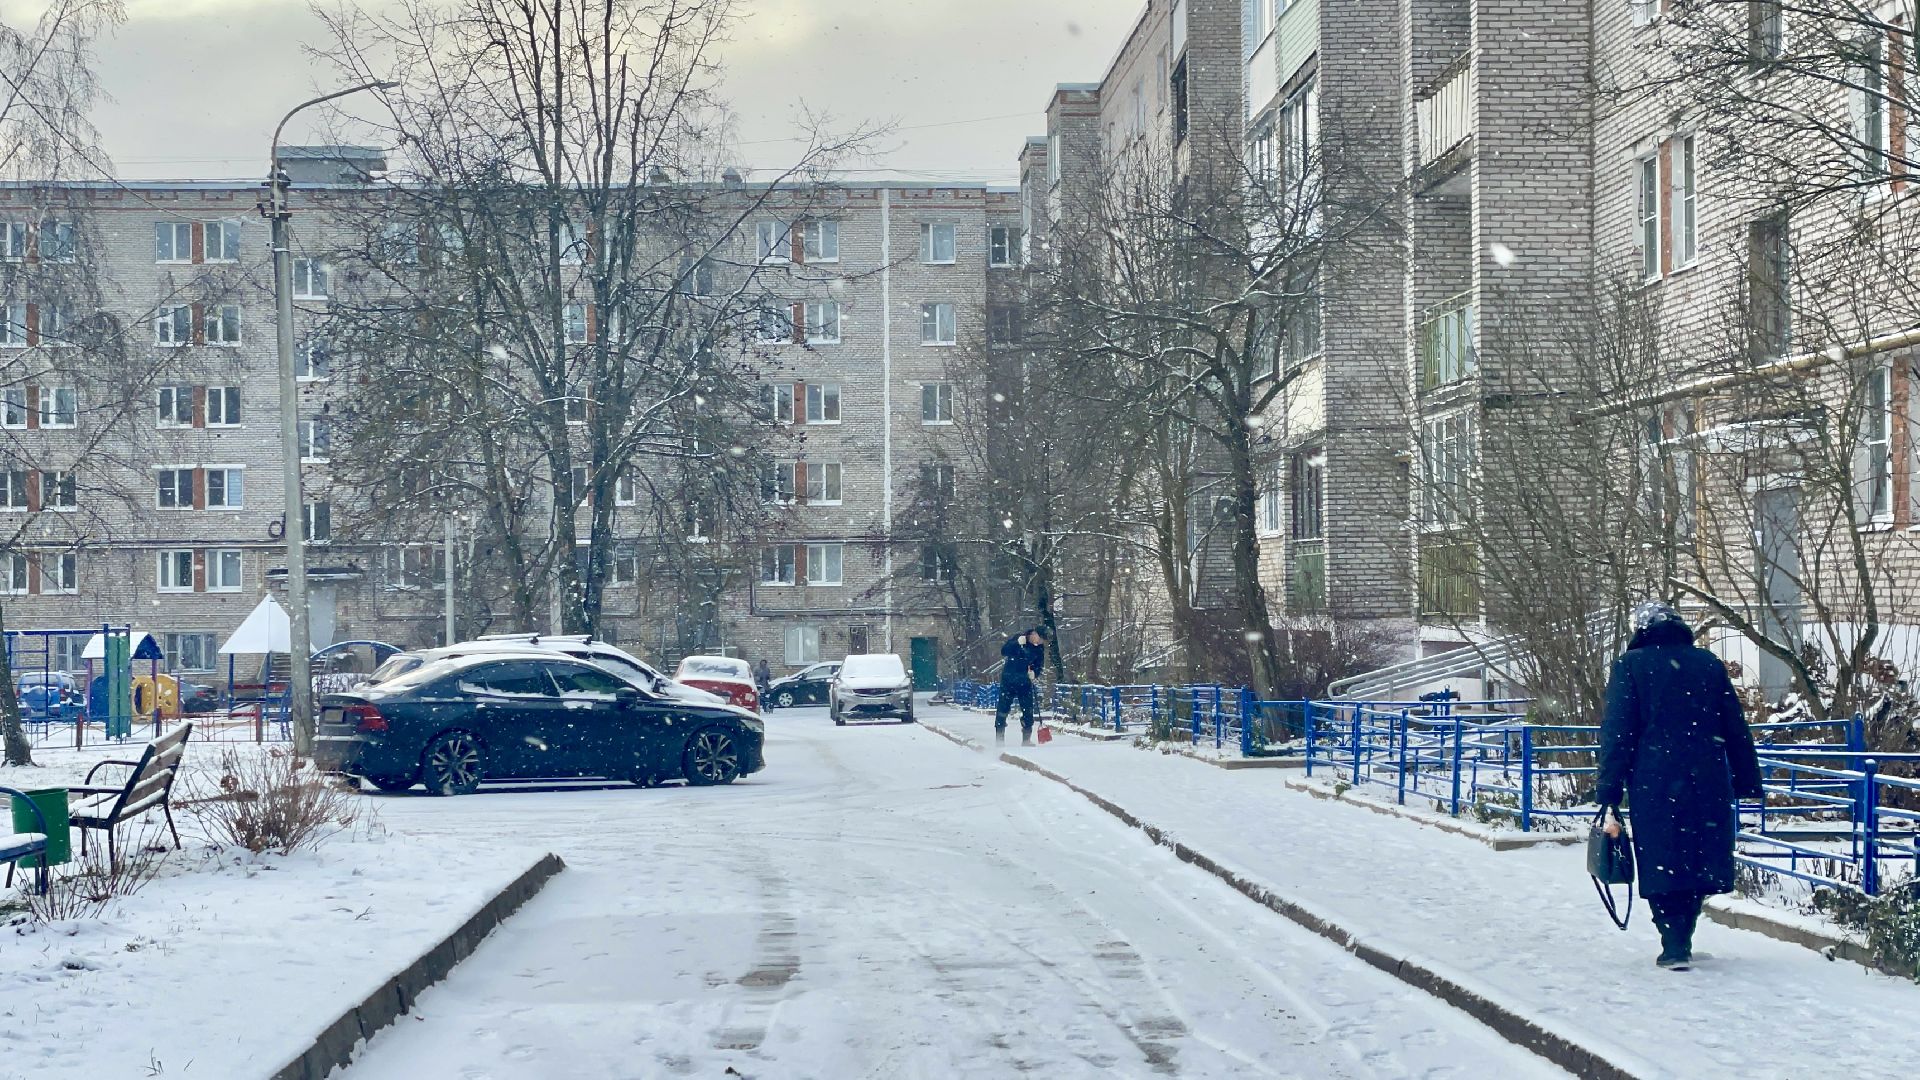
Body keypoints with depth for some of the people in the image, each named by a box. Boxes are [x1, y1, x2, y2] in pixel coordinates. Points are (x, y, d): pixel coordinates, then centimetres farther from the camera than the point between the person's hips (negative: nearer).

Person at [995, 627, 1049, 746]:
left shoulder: (1039, 648, 0)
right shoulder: (1017, 638, -10)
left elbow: (1039, 665, 8)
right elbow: (1003, 652, -18)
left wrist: (1034, 672, -14)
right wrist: (1017, 643, -31)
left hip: (1025, 682, 3)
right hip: (1009, 681, -3)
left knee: (1028, 711, -1)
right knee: (1003, 708, -2)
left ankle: (1026, 740, 9)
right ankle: (999, 739, 5)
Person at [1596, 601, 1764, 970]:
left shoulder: (1630, 665, 1)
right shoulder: (1709, 664, 11)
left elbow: (1617, 735, -5)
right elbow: (1736, 730, 11)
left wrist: (1609, 798, -4)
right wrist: (1747, 785, 15)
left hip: (1653, 785, -3)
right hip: (1708, 784, 3)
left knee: (1662, 865, 4)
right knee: (1699, 864, 14)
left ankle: (1674, 947, -1)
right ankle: (1681, 941, 21)